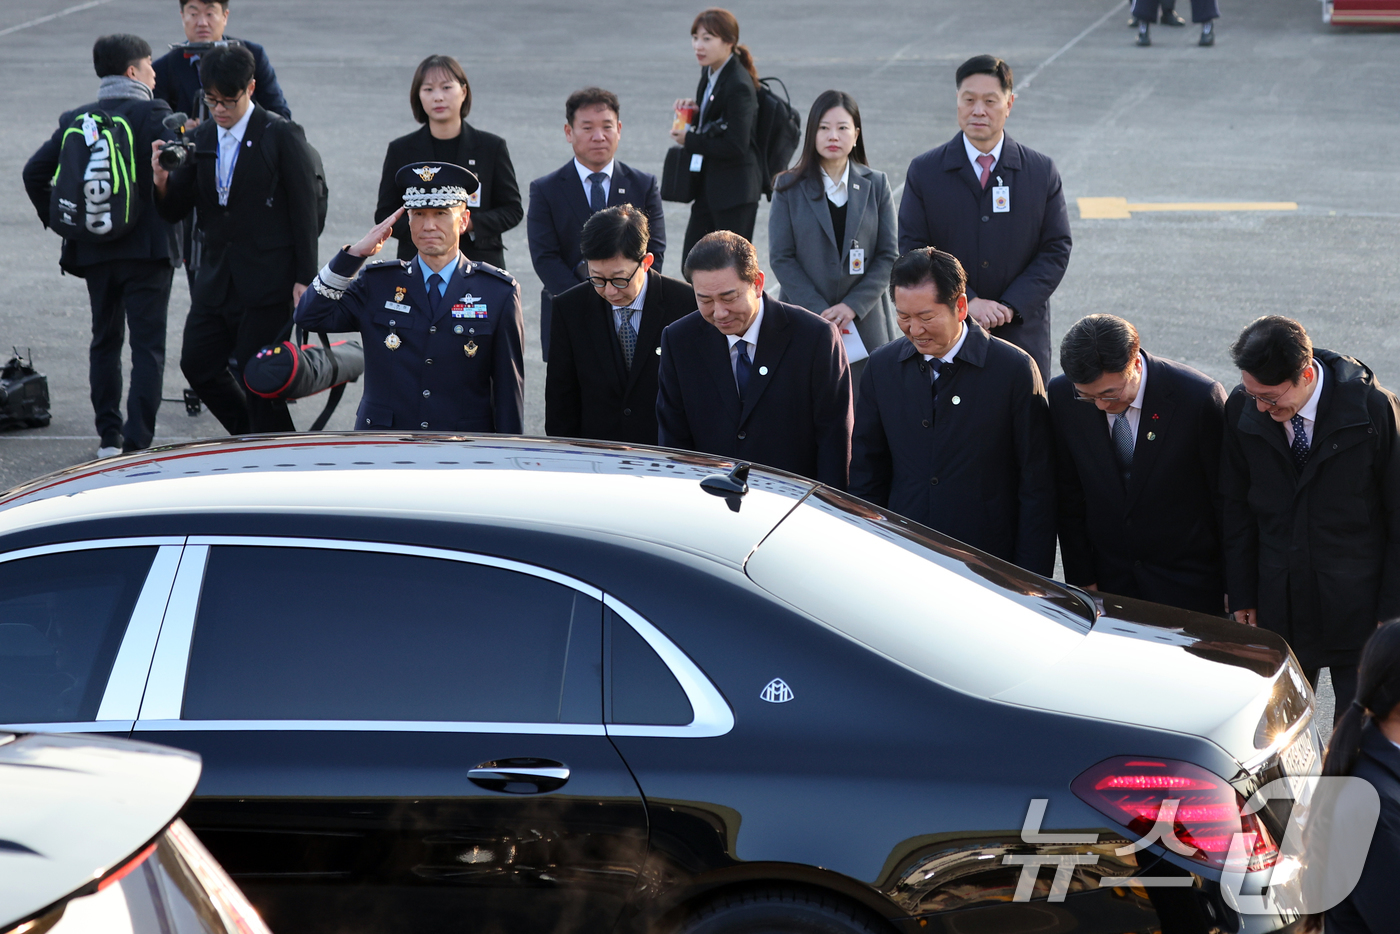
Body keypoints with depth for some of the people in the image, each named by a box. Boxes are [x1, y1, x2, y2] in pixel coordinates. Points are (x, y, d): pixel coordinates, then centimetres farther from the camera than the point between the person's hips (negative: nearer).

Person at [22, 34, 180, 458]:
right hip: (146, 248, -5)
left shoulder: (75, 120, 6)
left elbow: (35, 173, 2)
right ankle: (137, 443, -10)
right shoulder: (153, 114, -9)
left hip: (94, 250, 5)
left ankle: (108, 437, 18)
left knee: (104, 343, 17)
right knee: (147, 347, -2)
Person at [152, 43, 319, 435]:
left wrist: (304, 279, -12)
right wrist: (162, 180, -14)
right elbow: (176, 211, 9)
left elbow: (304, 211, -8)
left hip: (267, 281, -6)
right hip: (216, 278, 6)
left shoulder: (281, 136, -7)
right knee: (198, 364, 6)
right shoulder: (201, 139, 9)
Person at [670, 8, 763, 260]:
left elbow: (736, 147, -24)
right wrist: (694, 108, 1)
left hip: (735, 189, -10)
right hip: (708, 184, 10)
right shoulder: (709, 72, 6)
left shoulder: (738, 85, -21)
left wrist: (690, 140, -14)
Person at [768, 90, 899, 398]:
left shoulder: (876, 185, 7)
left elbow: (889, 255, 3)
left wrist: (853, 306, -11)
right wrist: (820, 312, -12)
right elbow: (781, 257, -2)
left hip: (864, 323, 1)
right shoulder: (789, 187, 3)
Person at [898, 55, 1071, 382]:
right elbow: (912, 252, -2)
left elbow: (1056, 250, 2)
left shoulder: (1042, 172, 5)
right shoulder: (924, 172, 3)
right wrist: (967, 301, -14)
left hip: (1021, 332, 1)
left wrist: (1010, 306, -11)